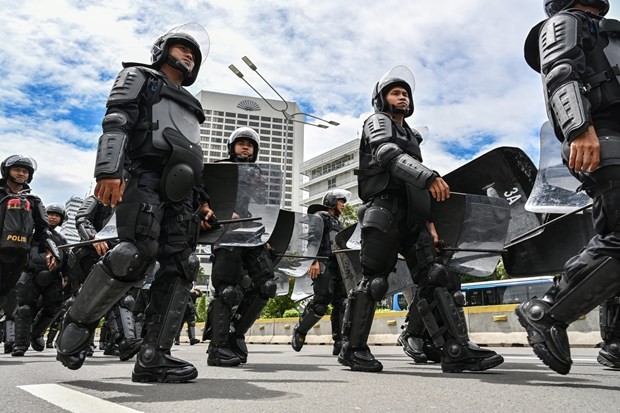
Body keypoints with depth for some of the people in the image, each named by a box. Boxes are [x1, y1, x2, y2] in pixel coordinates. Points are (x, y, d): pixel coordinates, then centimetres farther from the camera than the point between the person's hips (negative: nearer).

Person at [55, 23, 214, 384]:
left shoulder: (189, 105, 36)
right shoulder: (139, 77, 17)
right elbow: (116, 122, -3)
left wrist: (202, 201, 15)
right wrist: (109, 170, -20)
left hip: (179, 189, 7)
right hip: (143, 175, -7)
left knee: (180, 266, -8)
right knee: (138, 252, -25)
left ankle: (153, 359, -11)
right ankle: (77, 325, -6)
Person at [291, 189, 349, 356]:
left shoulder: (337, 223, 29)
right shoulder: (320, 216, 4)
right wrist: (314, 260, -24)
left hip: (337, 266, 8)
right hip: (323, 265, -8)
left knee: (341, 302, -5)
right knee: (322, 301, -13)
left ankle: (339, 343, -7)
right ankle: (299, 331, 6)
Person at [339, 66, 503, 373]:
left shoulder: (410, 136, 32)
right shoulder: (377, 122, 7)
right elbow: (389, 155, -17)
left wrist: (428, 221, 17)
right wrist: (429, 176, -32)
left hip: (412, 217, 8)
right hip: (385, 210, -7)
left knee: (432, 278, -4)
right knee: (373, 279, -7)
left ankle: (456, 350, -9)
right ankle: (352, 348, 3)